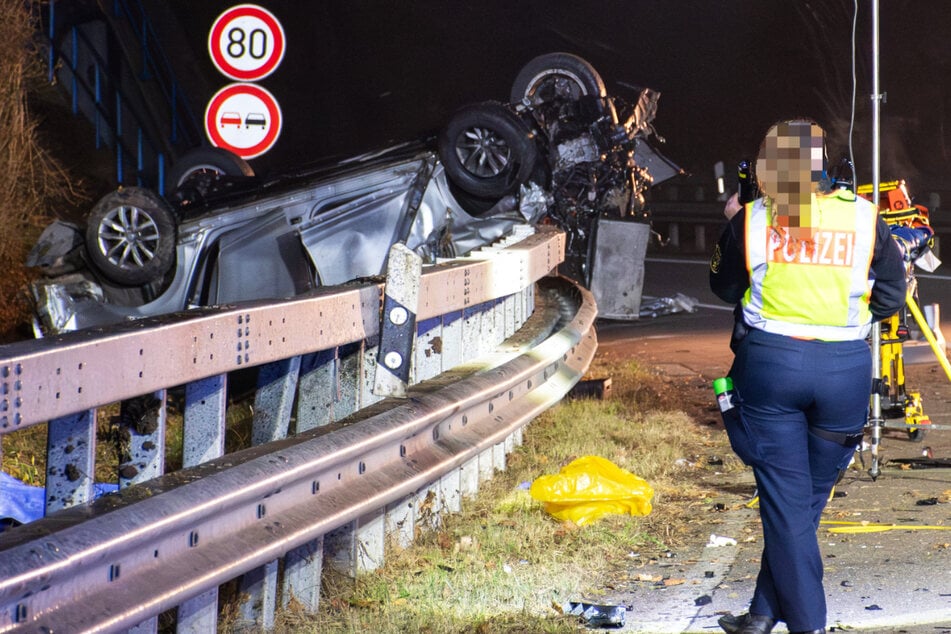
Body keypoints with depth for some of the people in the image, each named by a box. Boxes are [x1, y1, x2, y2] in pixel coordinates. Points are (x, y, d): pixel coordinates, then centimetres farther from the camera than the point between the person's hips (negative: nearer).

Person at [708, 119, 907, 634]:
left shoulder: (751, 220, -1)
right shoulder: (864, 218, 0)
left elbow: (724, 287, 14)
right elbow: (890, 298, 8)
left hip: (769, 360, -1)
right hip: (844, 367, 1)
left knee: (785, 499, 4)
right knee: (808, 499, 14)